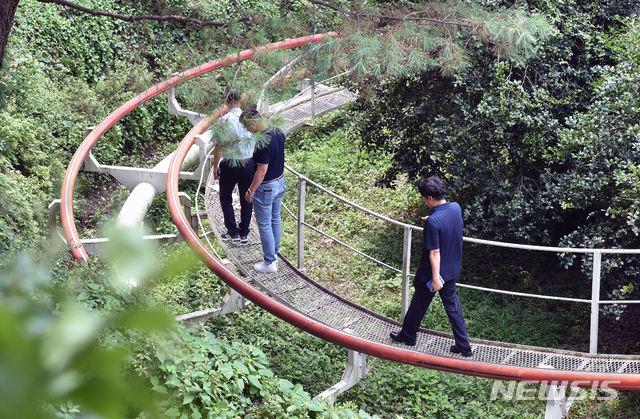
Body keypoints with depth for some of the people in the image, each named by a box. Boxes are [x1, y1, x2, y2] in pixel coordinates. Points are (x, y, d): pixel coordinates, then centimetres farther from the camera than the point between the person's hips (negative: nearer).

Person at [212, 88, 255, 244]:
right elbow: (256, 141, 2)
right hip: (249, 162, 3)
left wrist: (215, 166, 0)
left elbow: (219, 146, -12)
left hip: (230, 164, -3)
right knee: (246, 199, 14)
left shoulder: (224, 120, -14)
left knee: (225, 197, 15)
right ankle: (244, 233, 20)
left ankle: (233, 232, 12)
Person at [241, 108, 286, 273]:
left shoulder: (263, 143, -30)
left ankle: (269, 263, 12)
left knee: (265, 225, 4)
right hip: (280, 182, 9)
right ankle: (273, 253, 35)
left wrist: (250, 191, -16)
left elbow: (262, 171, -26)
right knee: (276, 220, 20)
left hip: (265, 188, -9)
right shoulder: (278, 132, -3)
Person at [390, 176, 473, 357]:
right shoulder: (456, 208, -9)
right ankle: (464, 346, 20)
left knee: (419, 304, 16)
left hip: (433, 273, -7)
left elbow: (434, 252, -26)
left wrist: (436, 278, -22)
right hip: (452, 270, 7)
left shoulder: (433, 222, -30)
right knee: (453, 306, 17)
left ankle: (407, 335, 37)